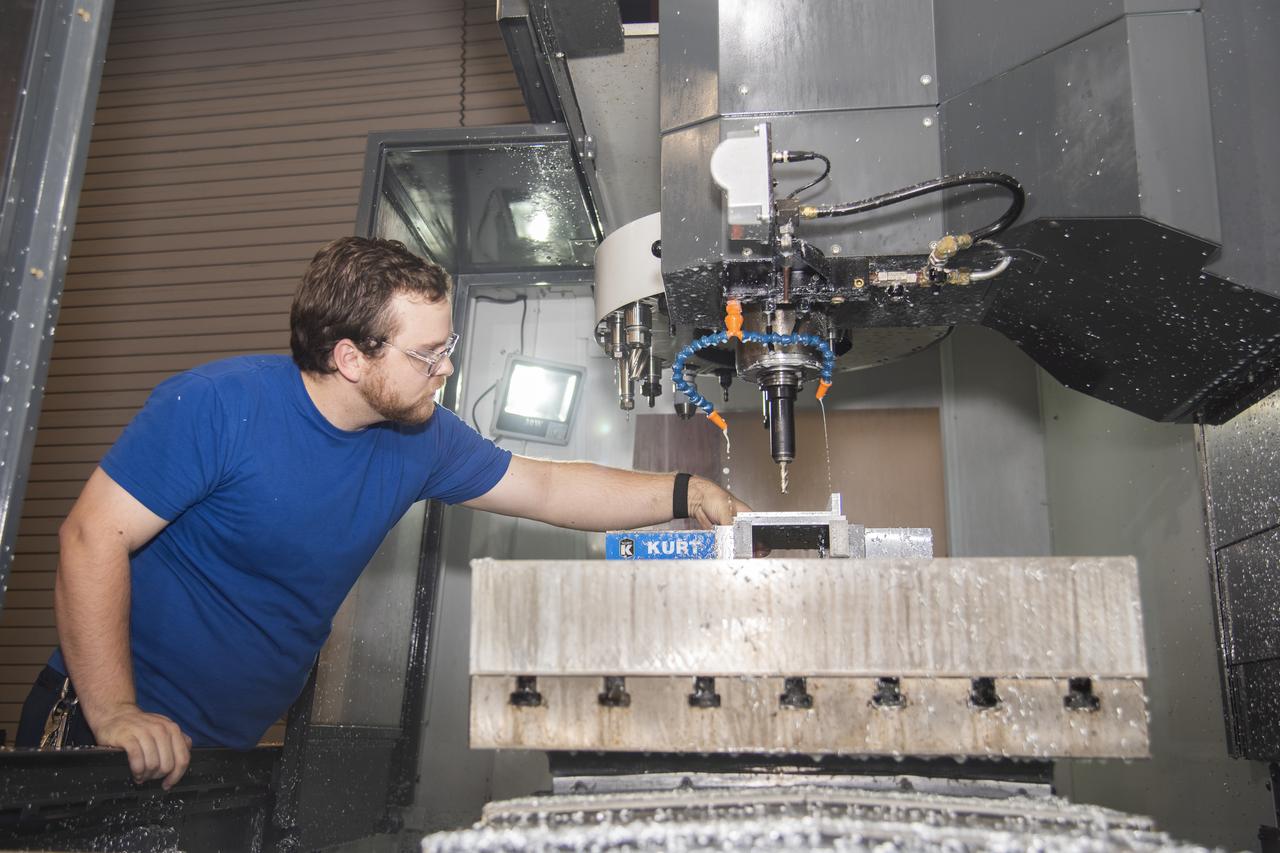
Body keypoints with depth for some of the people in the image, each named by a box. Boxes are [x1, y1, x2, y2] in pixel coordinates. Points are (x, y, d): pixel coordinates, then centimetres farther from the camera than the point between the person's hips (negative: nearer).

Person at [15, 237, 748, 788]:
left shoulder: (420, 440, -4)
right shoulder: (218, 405, -22)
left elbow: (547, 488, 4)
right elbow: (93, 538, -21)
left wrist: (684, 494, -3)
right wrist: (114, 716, -26)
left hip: (238, 742, 5)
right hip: (126, 736, -5)